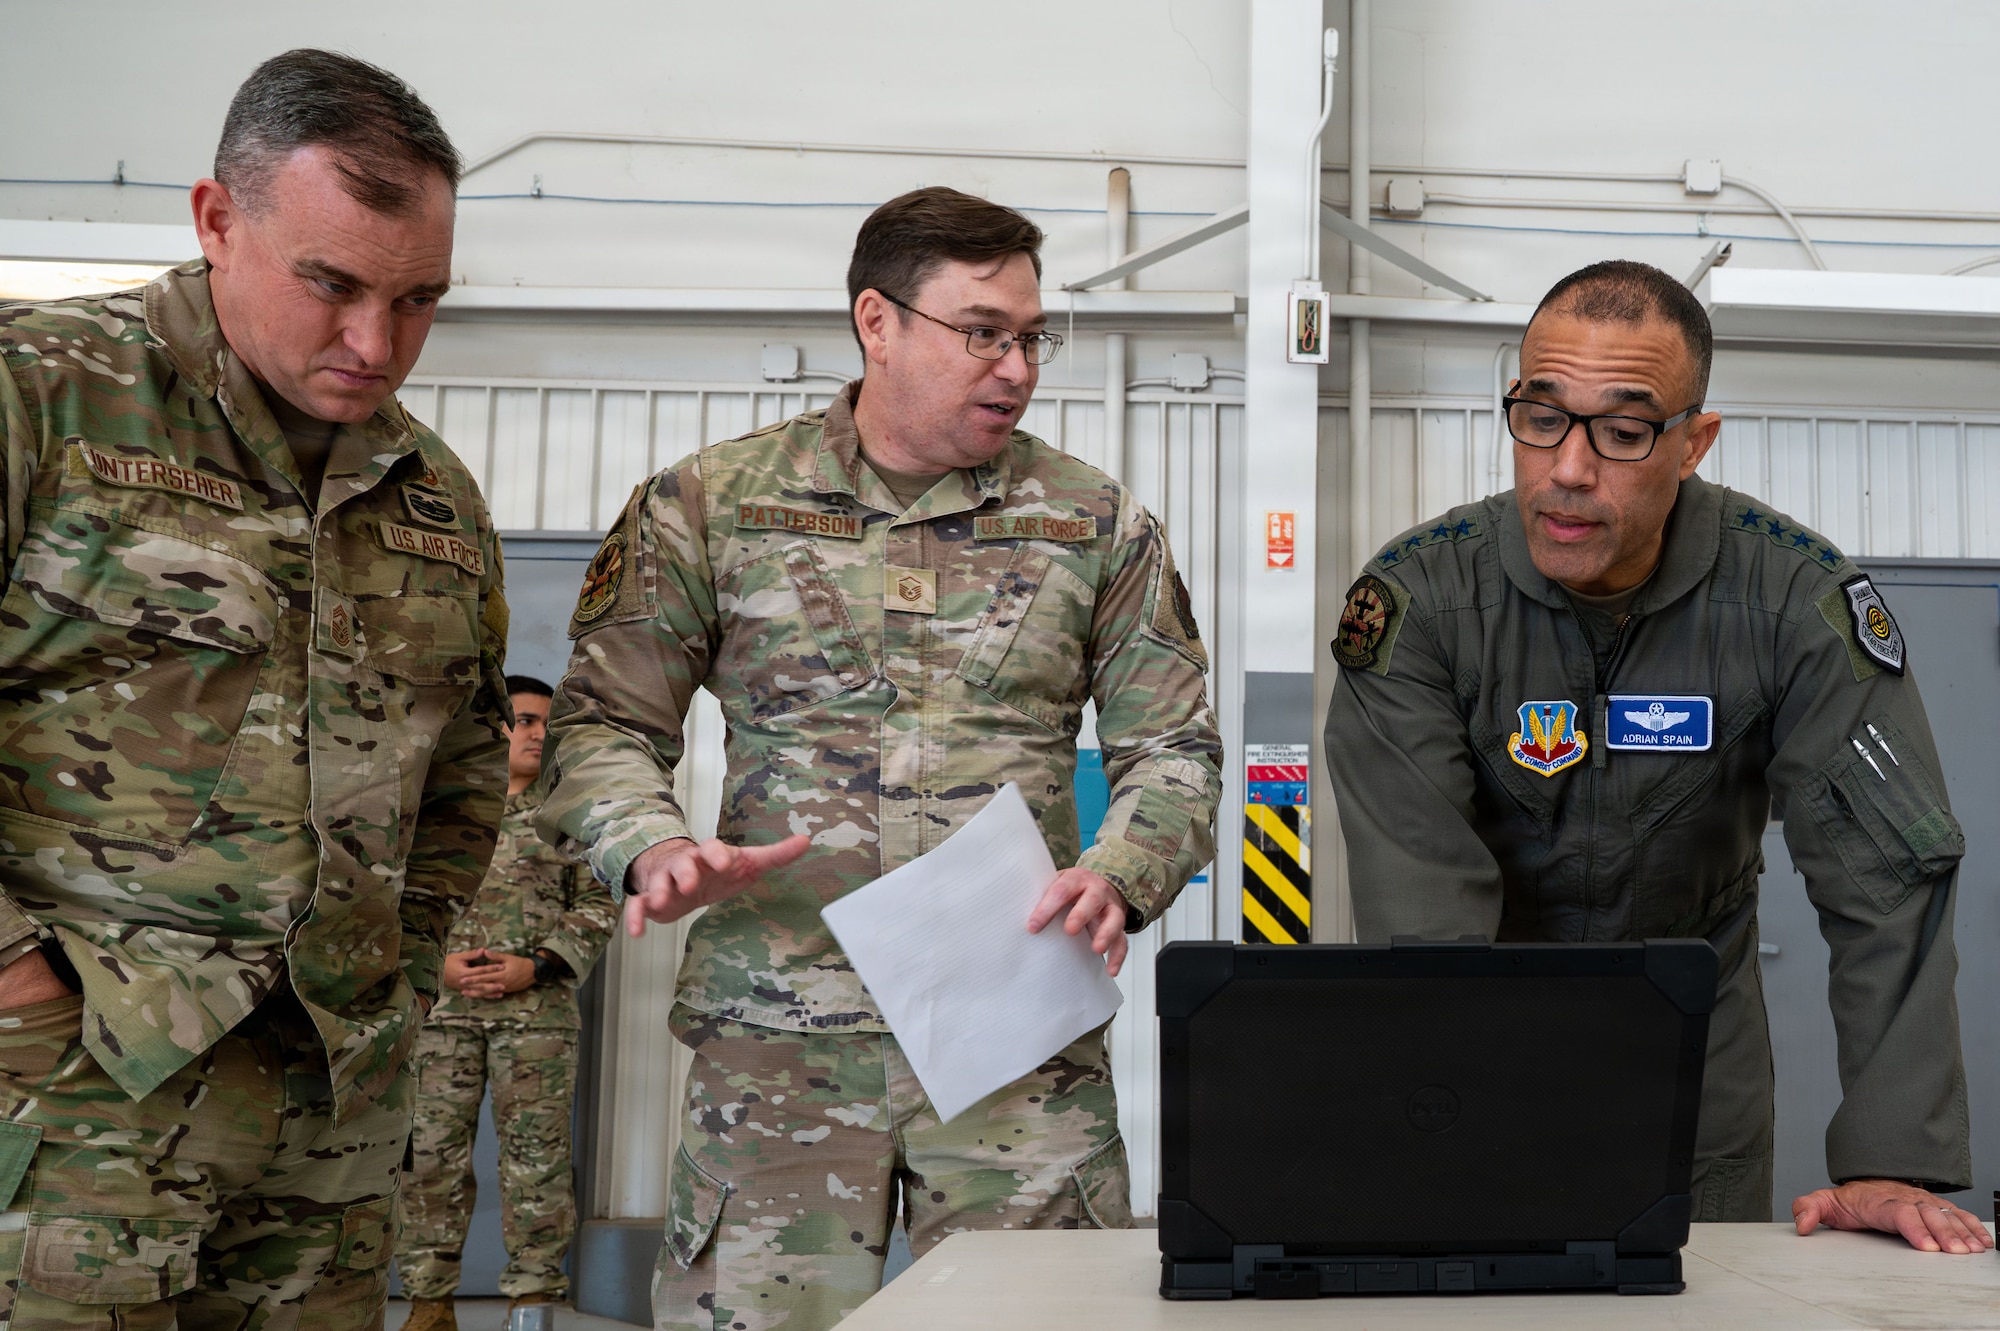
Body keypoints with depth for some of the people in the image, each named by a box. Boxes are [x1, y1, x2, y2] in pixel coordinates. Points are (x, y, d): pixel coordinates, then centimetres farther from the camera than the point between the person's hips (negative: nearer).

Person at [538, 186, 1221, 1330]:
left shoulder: (1097, 523, 10)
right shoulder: (709, 504, 7)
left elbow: (1174, 748, 11)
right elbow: (605, 724, 8)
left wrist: (1119, 878, -9)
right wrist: (654, 848, -12)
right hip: (779, 1039, -1)